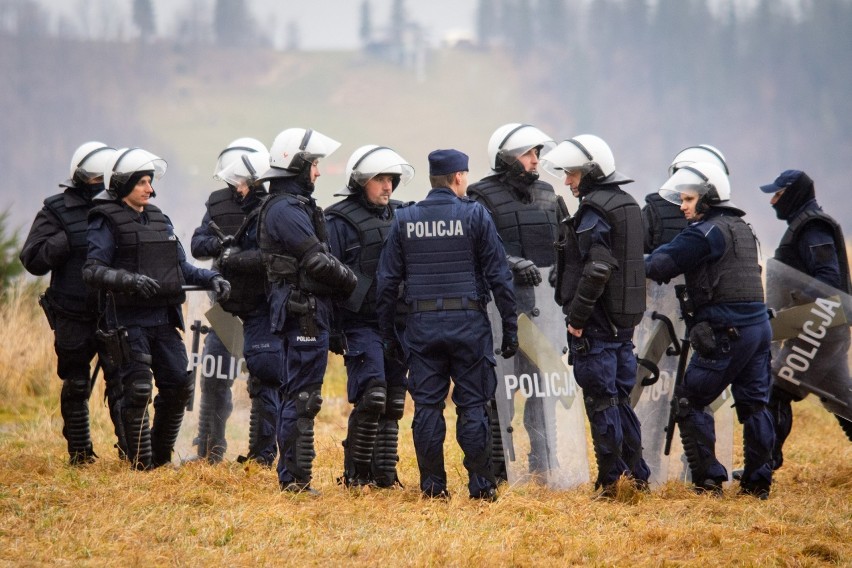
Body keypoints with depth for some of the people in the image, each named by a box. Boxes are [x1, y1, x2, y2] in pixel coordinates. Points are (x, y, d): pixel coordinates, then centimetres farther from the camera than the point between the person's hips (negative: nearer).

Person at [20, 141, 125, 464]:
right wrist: (69, 239, -19)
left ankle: (130, 446, -1)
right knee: (76, 385, 7)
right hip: (74, 318, -2)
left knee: (121, 379, -4)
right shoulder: (57, 212, -2)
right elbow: (33, 259, -9)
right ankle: (80, 452, 18)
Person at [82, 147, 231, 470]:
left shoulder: (159, 219, 15)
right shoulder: (106, 222, -5)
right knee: (138, 391, -8)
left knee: (179, 386, 4)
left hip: (164, 320, 6)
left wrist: (211, 278, 1)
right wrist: (128, 280, -31)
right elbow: (92, 271, -16)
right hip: (128, 321, -6)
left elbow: (181, 268, 18)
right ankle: (140, 465, 2)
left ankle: (161, 456, 20)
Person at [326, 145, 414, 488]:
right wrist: (332, 331, -11)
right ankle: (356, 472, -6)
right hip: (360, 325, -6)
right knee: (372, 396, -16)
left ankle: (385, 473, 12)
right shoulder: (340, 221, -5)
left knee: (393, 403, 6)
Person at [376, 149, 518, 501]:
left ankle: (432, 486, 6)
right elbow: (498, 276, -4)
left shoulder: (405, 220, 5)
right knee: (473, 405, 2)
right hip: (468, 323, -2)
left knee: (427, 406, 6)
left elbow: (387, 281, 6)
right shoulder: (475, 215, -3)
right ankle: (481, 485, 2)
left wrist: (388, 333, 13)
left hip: (422, 325, 2)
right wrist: (510, 327, 1)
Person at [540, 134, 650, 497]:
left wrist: (576, 316, -17)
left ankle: (610, 480, -3)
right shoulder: (628, 205, 14)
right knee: (620, 396, 16)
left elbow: (596, 271, -23)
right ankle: (637, 473, 18)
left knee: (600, 400, -4)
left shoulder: (594, 212, -15)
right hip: (625, 318, 9)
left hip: (596, 324, -9)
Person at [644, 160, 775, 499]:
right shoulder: (741, 228, 18)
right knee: (753, 404, 11)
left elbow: (658, 266, -14)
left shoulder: (706, 232, -10)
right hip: (758, 325, 9)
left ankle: (708, 481, -4)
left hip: (727, 331, -9)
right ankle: (758, 481, 13)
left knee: (688, 403, -1)